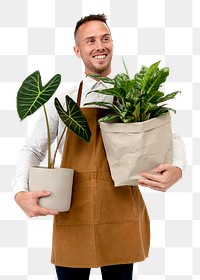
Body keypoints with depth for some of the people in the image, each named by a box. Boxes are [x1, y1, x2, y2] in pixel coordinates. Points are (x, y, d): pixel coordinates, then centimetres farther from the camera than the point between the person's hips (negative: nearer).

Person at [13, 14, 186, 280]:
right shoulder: (62, 102, 5)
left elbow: (171, 137, 6)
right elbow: (33, 149, 9)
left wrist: (176, 169, -16)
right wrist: (21, 193, -9)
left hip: (121, 215, 0)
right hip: (72, 217, 0)